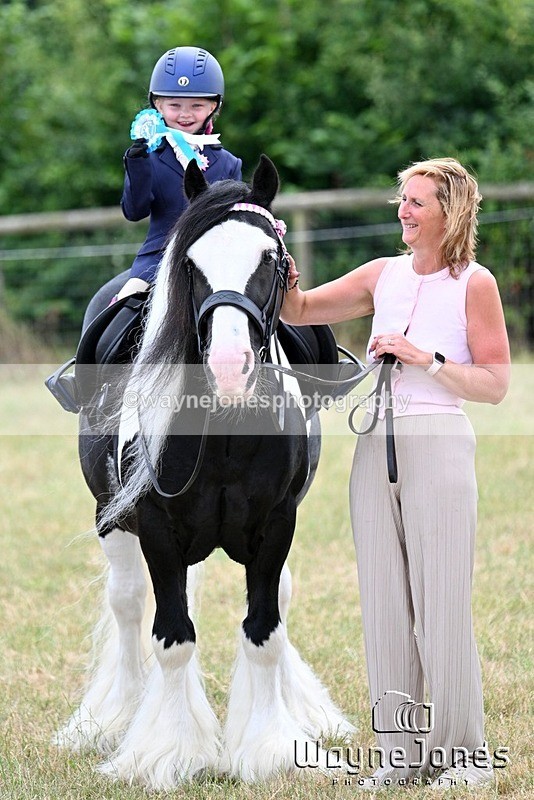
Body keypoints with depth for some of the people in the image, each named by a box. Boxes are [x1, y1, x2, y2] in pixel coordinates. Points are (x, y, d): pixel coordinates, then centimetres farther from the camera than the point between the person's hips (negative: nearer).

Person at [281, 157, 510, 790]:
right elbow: (299, 311, 14)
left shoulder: (475, 283, -2)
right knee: (384, 601, 6)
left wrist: (425, 359, -14)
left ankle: (464, 753, 5)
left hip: (439, 445, -5)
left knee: (442, 600, -4)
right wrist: (280, 269, -5)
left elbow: (496, 384, -5)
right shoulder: (385, 275, 12)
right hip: (376, 446, 5)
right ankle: (402, 753, 12)